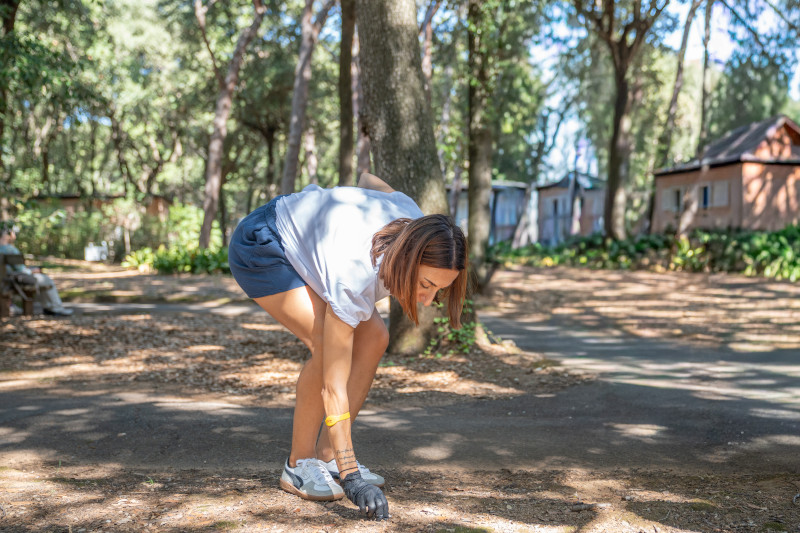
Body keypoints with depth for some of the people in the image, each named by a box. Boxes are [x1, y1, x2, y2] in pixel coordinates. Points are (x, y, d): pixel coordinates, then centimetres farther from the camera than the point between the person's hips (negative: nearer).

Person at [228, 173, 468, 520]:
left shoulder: (415, 226, -22)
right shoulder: (352, 277, -40)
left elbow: (368, 179, 0)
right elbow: (333, 386, -37)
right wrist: (351, 477, -38)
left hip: (305, 237, 8)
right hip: (259, 247, -8)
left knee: (373, 338, -6)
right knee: (328, 345, -26)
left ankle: (326, 456, 3)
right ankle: (299, 466, -8)